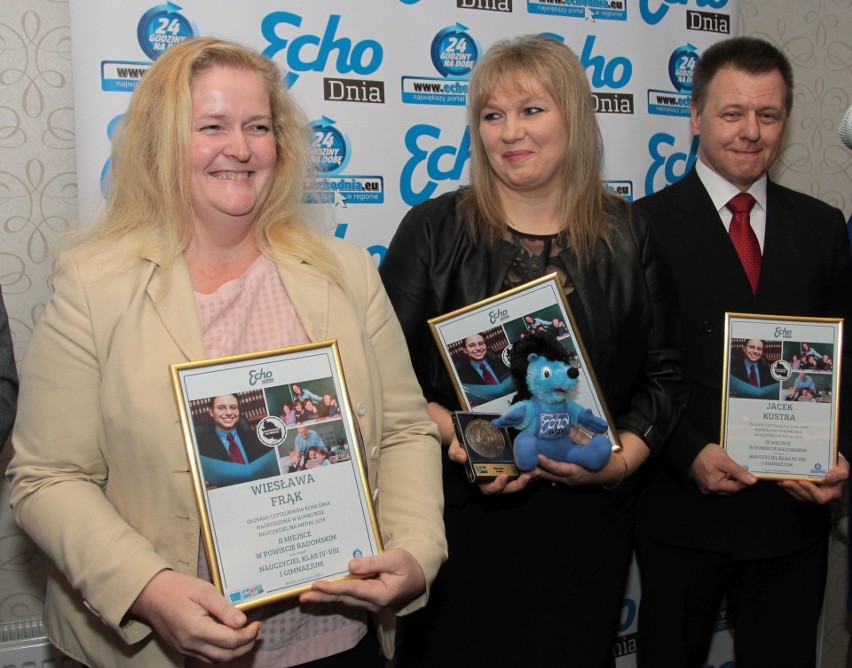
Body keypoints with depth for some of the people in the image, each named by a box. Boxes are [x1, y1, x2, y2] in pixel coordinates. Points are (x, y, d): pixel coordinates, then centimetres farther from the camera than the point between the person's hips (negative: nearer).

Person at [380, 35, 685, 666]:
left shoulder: (629, 236, 3)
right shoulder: (435, 229, -1)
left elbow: (664, 373, 4)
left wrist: (620, 459, -11)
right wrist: (452, 431, -19)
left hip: (586, 518, 2)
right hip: (460, 513, -1)